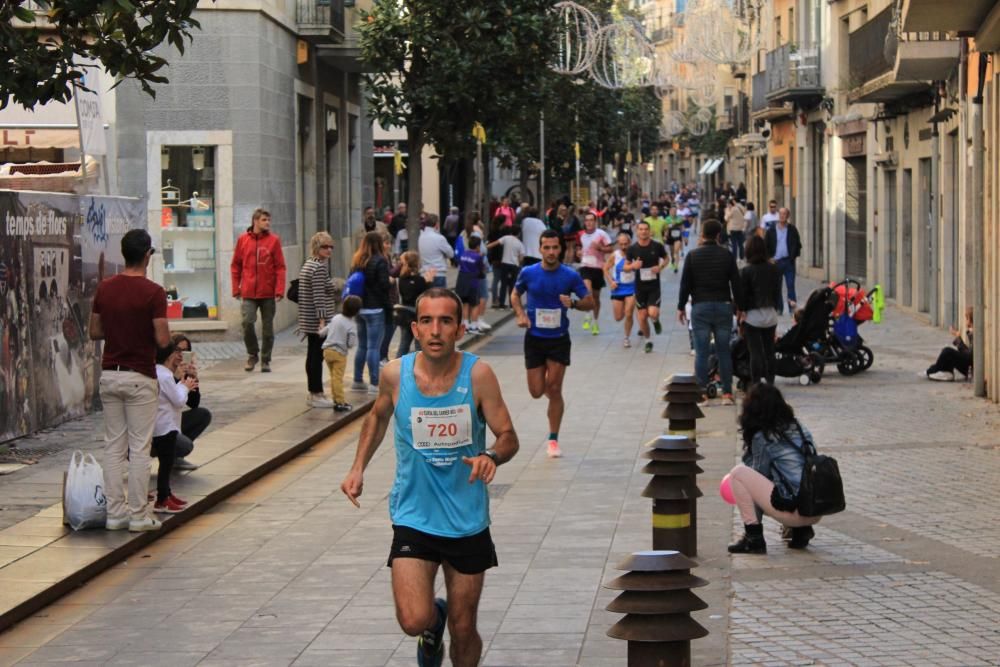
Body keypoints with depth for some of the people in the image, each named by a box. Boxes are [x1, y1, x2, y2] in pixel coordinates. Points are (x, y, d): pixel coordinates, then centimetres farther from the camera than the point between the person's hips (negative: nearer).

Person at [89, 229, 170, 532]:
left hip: (109, 374, 5)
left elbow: (94, 332, 8)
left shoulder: (105, 288, 3)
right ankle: (138, 515, 3)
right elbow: (163, 340, -16)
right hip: (139, 377, -5)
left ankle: (115, 512, 10)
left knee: (113, 446, 9)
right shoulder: (153, 292, -14)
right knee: (139, 448, 0)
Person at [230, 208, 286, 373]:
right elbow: (235, 265, 10)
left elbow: (280, 267, -2)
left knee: (267, 327, 5)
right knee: (247, 322, -12)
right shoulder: (243, 239, 4)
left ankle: (265, 360, 17)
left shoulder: (274, 240, 1)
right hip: (248, 293, 0)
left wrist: (280, 290, -10)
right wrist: (236, 288, 3)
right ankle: (252, 355, 9)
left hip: (268, 293, 0)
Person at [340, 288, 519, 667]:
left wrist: (492, 456, -30)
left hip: (467, 520, 0)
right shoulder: (396, 374, -9)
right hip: (414, 518, 0)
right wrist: (358, 468, 3)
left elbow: (508, 437, -8)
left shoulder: (478, 375, -13)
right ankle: (433, 622, 22)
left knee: (463, 631, 9)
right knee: (413, 621, -15)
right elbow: (378, 417, 13)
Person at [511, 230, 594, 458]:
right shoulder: (528, 273, -6)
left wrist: (573, 303, -22)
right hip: (534, 338, 1)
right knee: (537, 392, 2)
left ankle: (553, 440, 8)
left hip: (559, 339, -1)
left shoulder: (570, 276, -8)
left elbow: (590, 302, -1)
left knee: (554, 391, -4)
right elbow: (515, 295, 11)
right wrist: (521, 314, -7)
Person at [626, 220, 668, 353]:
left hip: (654, 286, -2)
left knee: (653, 313, -19)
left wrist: (661, 266, -11)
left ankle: (656, 321, 20)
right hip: (640, 286, 2)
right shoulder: (632, 248, -5)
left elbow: (666, 258, 10)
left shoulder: (657, 246, -7)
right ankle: (648, 341, 26)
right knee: (642, 317, 4)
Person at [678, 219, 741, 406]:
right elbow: (736, 283, 3)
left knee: (701, 353, 1)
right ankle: (727, 393, 4)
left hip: (700, 308, -1)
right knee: (724, 351, 6)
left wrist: (681, 307, 8)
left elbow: (685, 284, -1)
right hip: (723, 306, 1)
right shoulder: (727, 255, 1)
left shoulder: (693, 256, -2)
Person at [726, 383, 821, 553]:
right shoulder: (799, 429, 16)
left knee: (737, 473, 0)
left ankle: (753, 537, -1)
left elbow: (759, 477, 4)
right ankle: (802, 530, 16)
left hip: (794, 511, -7)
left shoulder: (762, 438, -5)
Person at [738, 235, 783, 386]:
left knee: (755, 352, -3)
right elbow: (778, 293, 10)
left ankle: (755, 383, -4)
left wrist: (741, 313, -1)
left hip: (752, 315, -4)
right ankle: (770, 381, 15)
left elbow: (742, 296, -9)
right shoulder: (775, 270, 3)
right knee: (769, 350, 11)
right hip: (771, 314, 4)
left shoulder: (746, 272, -11)